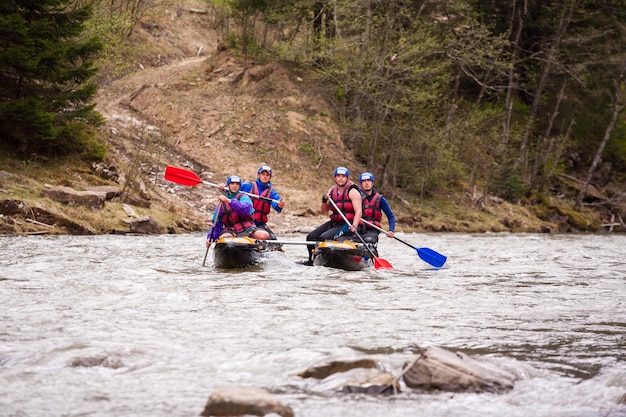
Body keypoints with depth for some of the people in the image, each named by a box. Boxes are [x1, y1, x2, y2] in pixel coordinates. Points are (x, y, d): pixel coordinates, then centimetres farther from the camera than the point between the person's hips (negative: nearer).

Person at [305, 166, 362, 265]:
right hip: (333, 223, 7)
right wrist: (324, 201, -4)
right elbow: (324, 211, 16)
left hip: (347, 225, -7)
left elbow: (358, 211, -17)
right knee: (311, 237, 1)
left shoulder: (352, 191, -9)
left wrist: (354, 226, -32)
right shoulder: (332, 191, 11)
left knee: (323, 238, -26)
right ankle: (311, 261, 16)